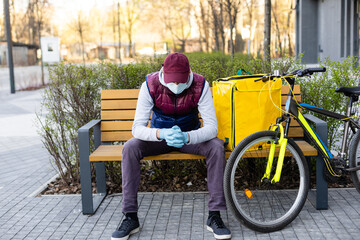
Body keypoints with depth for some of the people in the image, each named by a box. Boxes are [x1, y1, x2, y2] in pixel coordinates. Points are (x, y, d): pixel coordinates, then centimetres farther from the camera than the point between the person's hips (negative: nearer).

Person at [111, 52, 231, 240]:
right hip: (159, 136, 0)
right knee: (130, 147, -28)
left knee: (216, 147, -30)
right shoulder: (150, 85, -22)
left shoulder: (200, 85, -22)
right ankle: (130, 217, -20)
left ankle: (214, 216, -22)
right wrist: (161, 134, -47)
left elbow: (211, 127, -26)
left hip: (190, 136, 0)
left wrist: (187, 137, -47)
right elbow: (137, 128, -25)